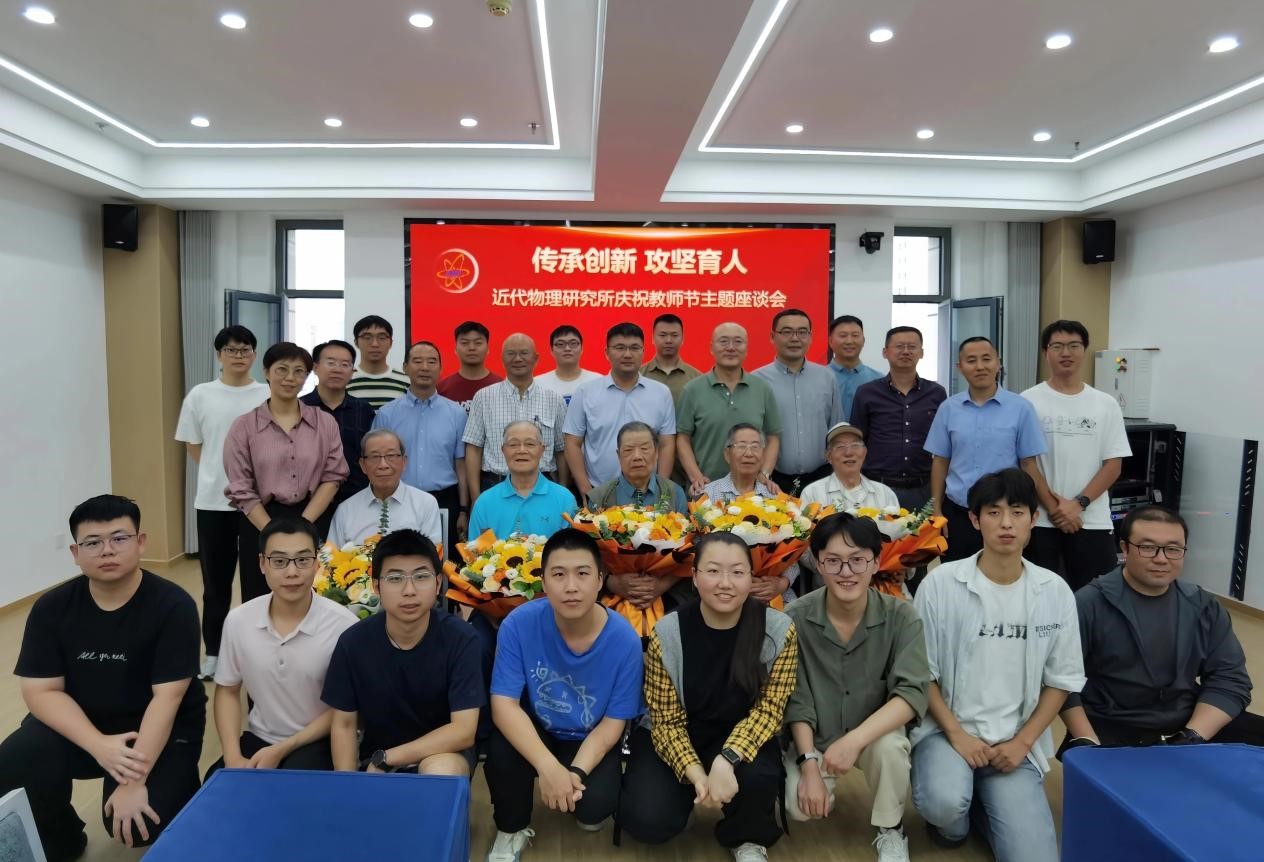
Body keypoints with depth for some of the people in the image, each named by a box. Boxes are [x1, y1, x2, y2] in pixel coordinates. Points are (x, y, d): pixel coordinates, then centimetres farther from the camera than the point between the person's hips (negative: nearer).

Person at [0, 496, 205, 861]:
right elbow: (40, 691, -9)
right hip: (79, 725, 4)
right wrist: (98, 745, -25)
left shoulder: (173, 605, -18)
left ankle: (177, 783, 14)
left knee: (139, 825, -23)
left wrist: (135, 781, -26)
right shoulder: (51, 608, -6)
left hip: (162, 729, -4)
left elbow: (166, 698, -21)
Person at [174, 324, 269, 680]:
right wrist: (220, 474, 6)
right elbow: (193, 446, 9)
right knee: (216, 580, 11)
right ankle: (213, 652, 25)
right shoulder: (200, 395, 1)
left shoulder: (269, 396, -3)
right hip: (213, 501, 1)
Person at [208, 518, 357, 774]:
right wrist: (232, 757, -6)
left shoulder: (343, 625, -19)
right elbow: (227, 691, 7)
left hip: (318, 743, -4)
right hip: (259, 738, 5)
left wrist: (281, 751, -14)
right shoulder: (238, 620, -6)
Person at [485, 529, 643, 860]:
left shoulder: (624, 640, -23)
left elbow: (613, 722, -14)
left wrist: (578, 771, -30)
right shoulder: (519, 623, -23)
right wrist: (548, 766, -35)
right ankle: (511, 830, 1)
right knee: (501, 749, -30)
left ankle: (586, 806, 15)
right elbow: (504, 705, -23)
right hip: (535, 730, 0)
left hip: (590, 740, 0)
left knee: (594, 805, -25)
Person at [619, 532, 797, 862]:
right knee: (649, 821, -22)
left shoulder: (779, 630, -16)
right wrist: (695, 773, -28)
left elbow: (769, 707, -15)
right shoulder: (666, 634, -17)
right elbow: (667, 721, -12)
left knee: (757, 777, -33)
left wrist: (727, 758, -31)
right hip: (677, 739, 0)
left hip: (741, 737, 0)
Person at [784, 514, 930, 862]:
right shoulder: (795, 618, -17)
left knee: (890, 746, -33)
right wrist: (810, 765, -19)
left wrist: (855, 740, -35)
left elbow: (912, 693, -24)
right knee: (800, 806, -22)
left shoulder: (901, 617, -16)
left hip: (875, 733, 0)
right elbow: (796, 701, -11)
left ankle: (890, 830, -1)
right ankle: (827, 785, 16)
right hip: (813, 739, 1)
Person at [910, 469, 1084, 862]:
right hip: (947, 727, -2)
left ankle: (987, 798, 20)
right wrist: (956, 734, -12)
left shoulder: (1055, 592, -3)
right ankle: (954, 817, 8)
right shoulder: (940, 584, -10)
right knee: (943, 803, -30)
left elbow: (1061, 680, 4)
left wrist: (1021, 743, -5)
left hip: (1017, 740, 2)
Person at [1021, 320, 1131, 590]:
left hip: (1093, 521, 2)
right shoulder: (1029, 401, -3)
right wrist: (1053, 507, -10)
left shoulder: (1106, 405, 4)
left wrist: (1078, 503, -10)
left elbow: (1113, 464, 1)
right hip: (1039, 519, -2)